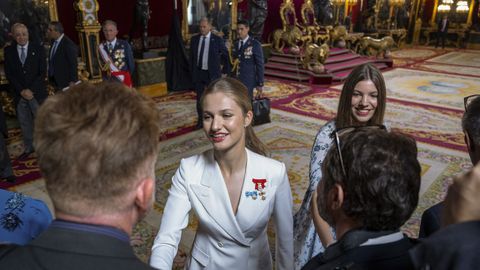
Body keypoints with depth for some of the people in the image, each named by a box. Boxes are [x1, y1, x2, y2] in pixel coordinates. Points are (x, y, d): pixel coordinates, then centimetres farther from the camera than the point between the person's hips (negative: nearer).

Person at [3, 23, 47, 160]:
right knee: (24, 123, 10)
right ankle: (29, 147, 23)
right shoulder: (8, 50, 3)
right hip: (19, 94, 2)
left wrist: (31, 90, -13)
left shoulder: (38, 49, -2)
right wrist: (21, 91, -11)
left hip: (37, 93, -2)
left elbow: (43, 73, -5)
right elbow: (9, 74, 0)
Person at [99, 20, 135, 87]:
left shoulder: (124, 44, -1)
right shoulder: (101, 46, 6)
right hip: (107, 79, 2)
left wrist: (128, 76, 4)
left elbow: (131, 63, 2)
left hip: (123, 78, -1)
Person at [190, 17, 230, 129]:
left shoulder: (217, 40, -7)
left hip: (212, 73, -3)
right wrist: (192, 71, 8)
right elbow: (191, 56, 11)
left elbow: (226, 56, 1)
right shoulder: (194, 39, 4)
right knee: (199, 98, 11)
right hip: (198, 73, 4)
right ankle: (201, 120, 24)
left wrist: (225, 71, 3)